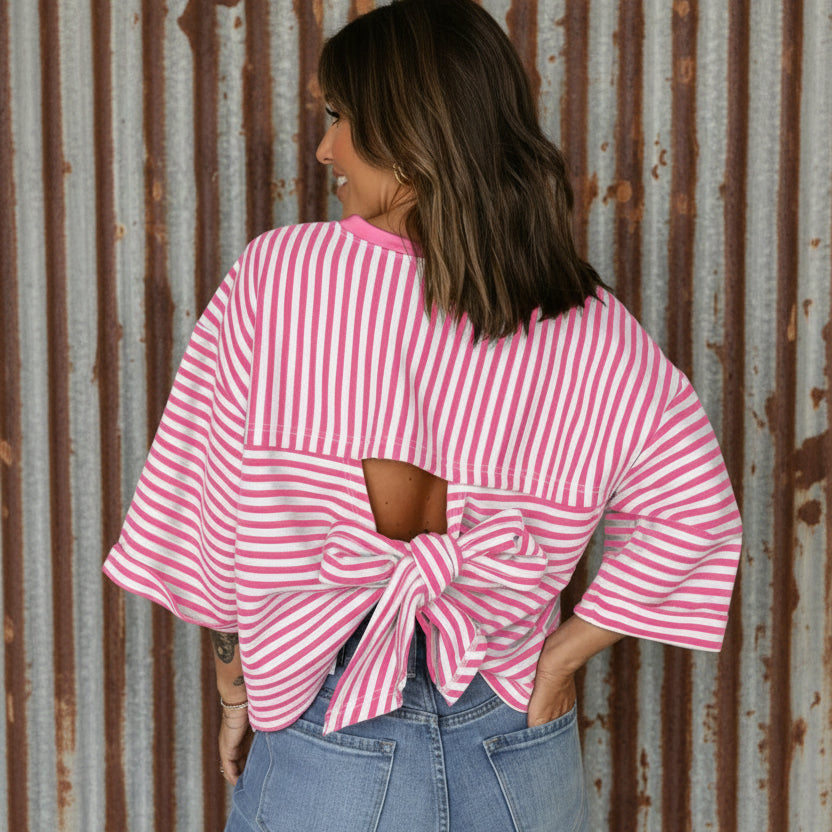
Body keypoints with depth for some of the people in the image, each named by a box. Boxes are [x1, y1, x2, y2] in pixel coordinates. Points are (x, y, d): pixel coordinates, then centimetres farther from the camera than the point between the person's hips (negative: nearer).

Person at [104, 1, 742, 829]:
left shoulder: (279, 274, -13)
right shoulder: (589, 327, -5)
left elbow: (218, 526, -9)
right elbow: (695, 513, -3)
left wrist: (236, 693, 4)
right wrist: (557, 657, 1)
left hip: (330, 745, -2)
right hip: (524, 752, 3)